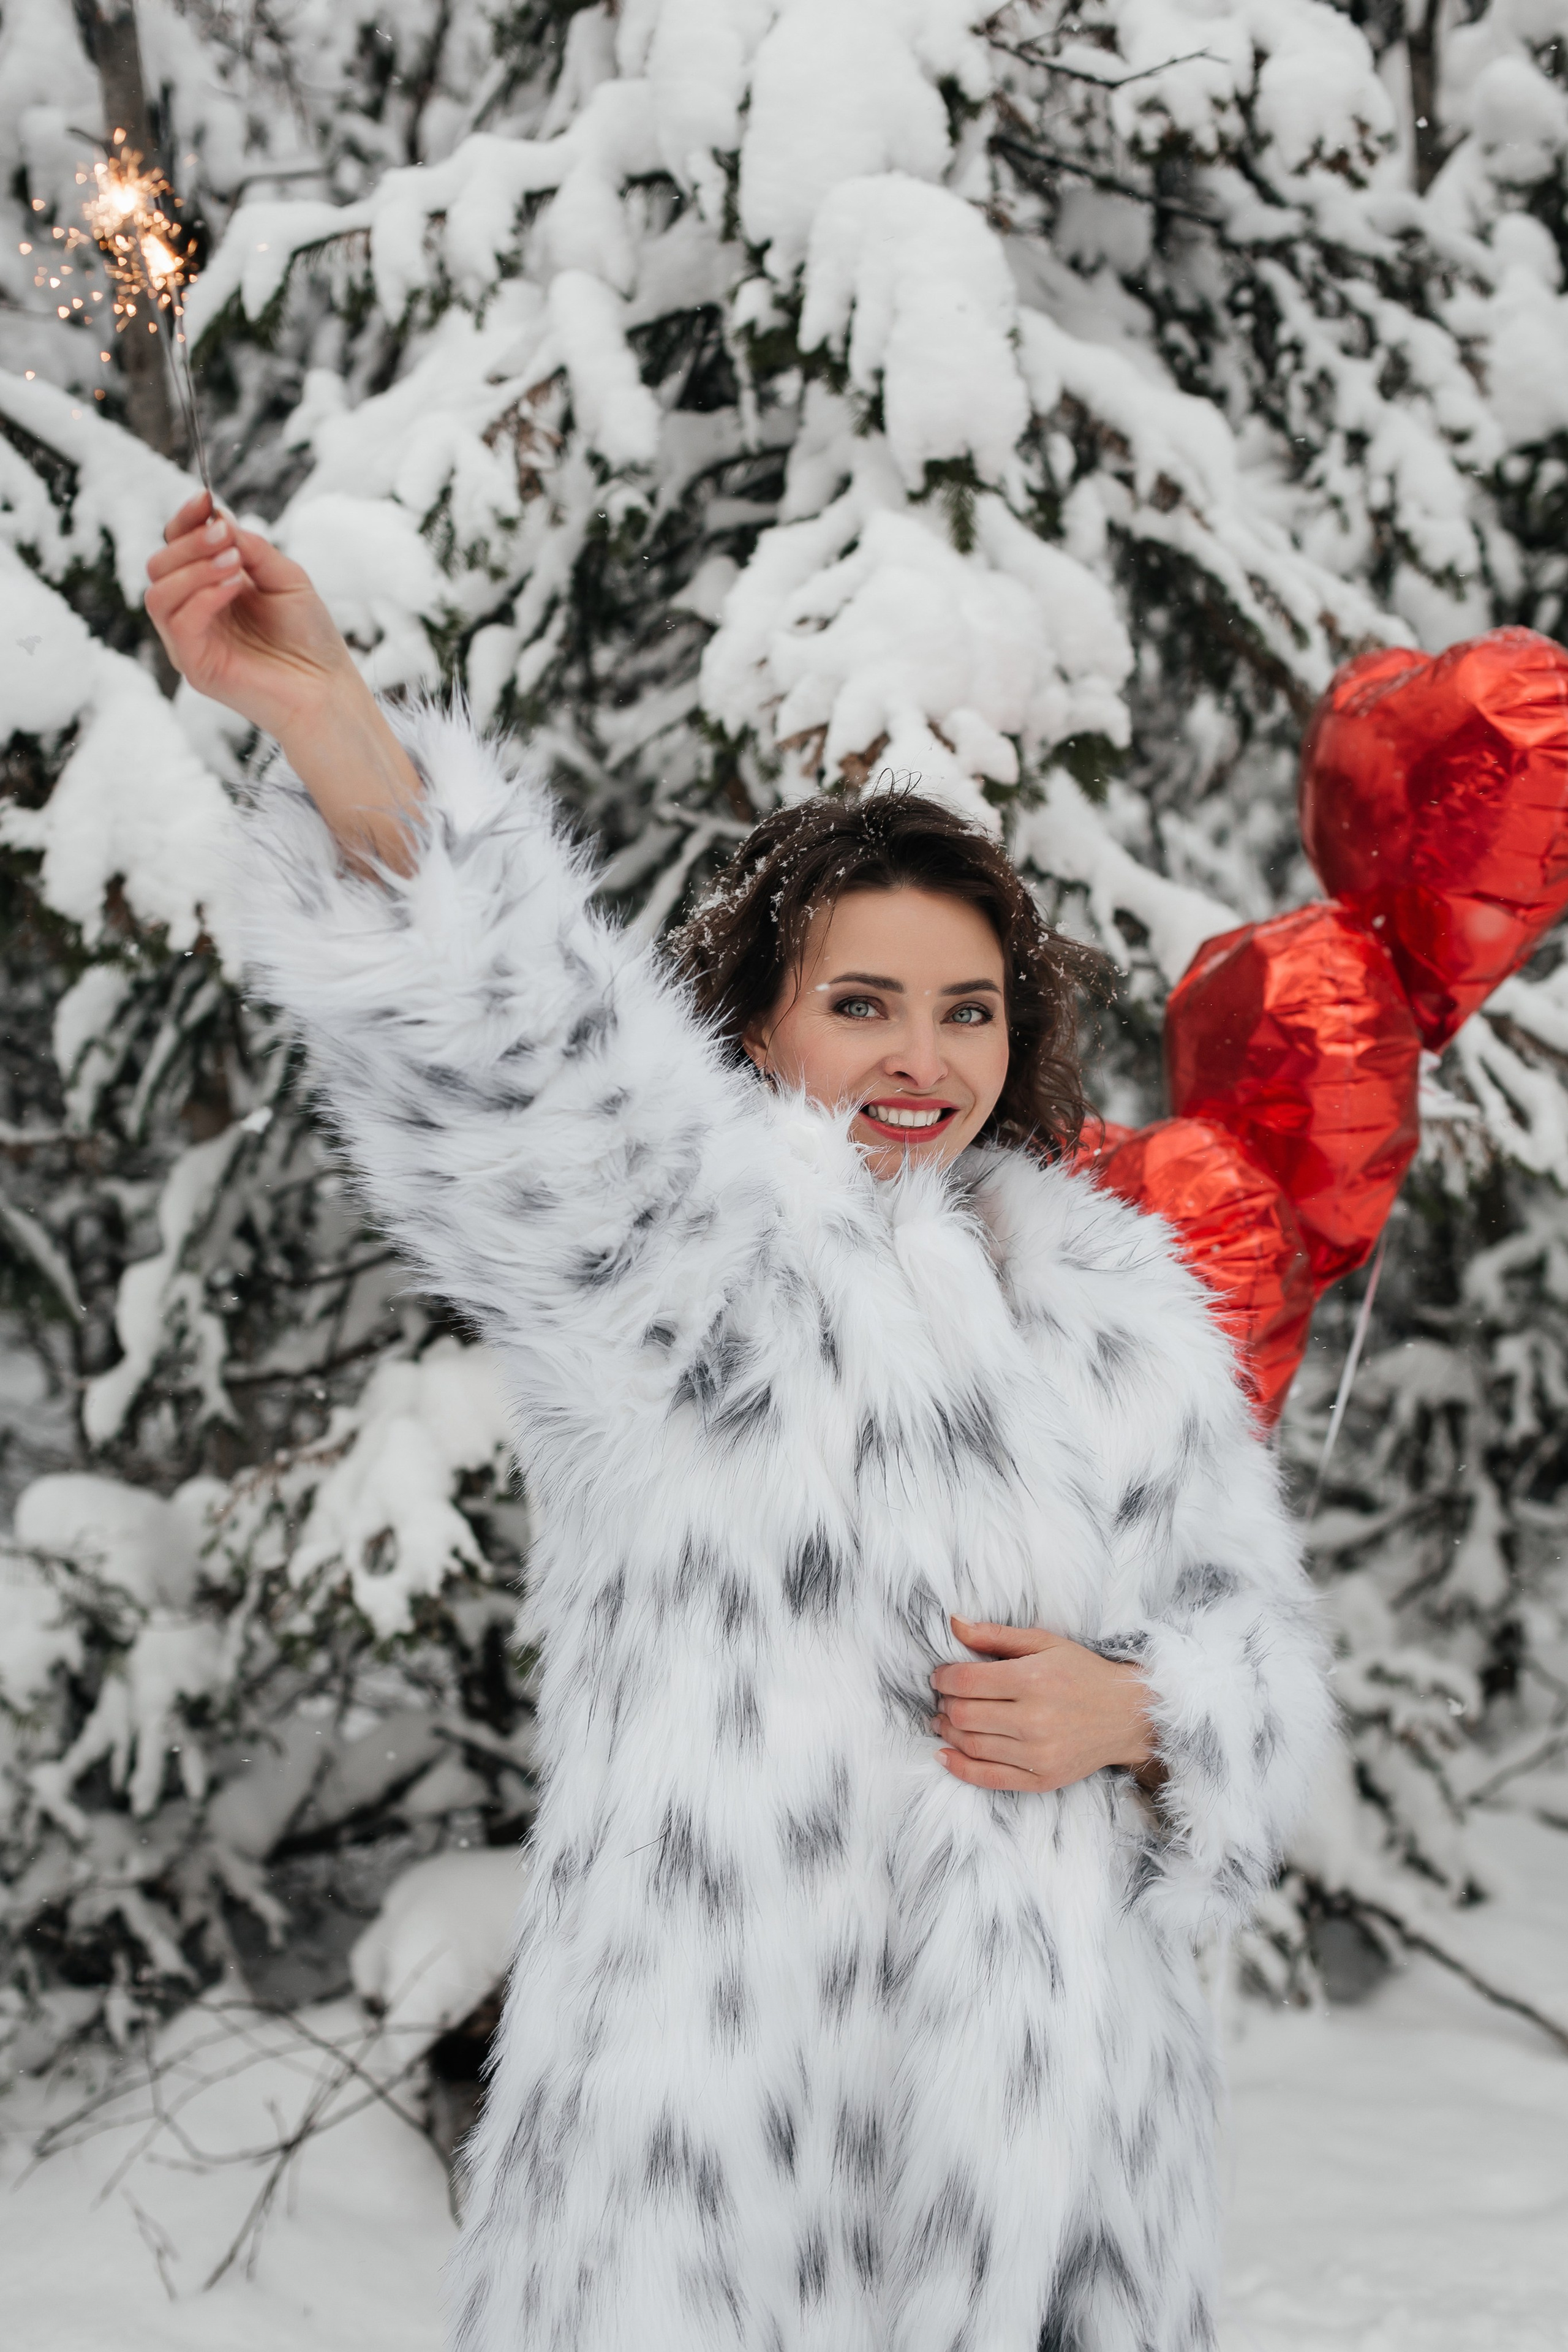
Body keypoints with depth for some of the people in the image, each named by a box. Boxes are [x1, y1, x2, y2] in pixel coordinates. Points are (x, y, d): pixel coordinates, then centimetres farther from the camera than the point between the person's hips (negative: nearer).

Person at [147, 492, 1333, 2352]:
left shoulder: (1110, 1293, 13)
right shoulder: (675, 1249, -2)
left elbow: (1248, 1630, 18)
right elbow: (512, 1027, -20)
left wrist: (1128, 1712, -5)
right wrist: (326, 719, -37)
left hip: (1042, 2044, 4)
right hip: (722, 2042, -4)